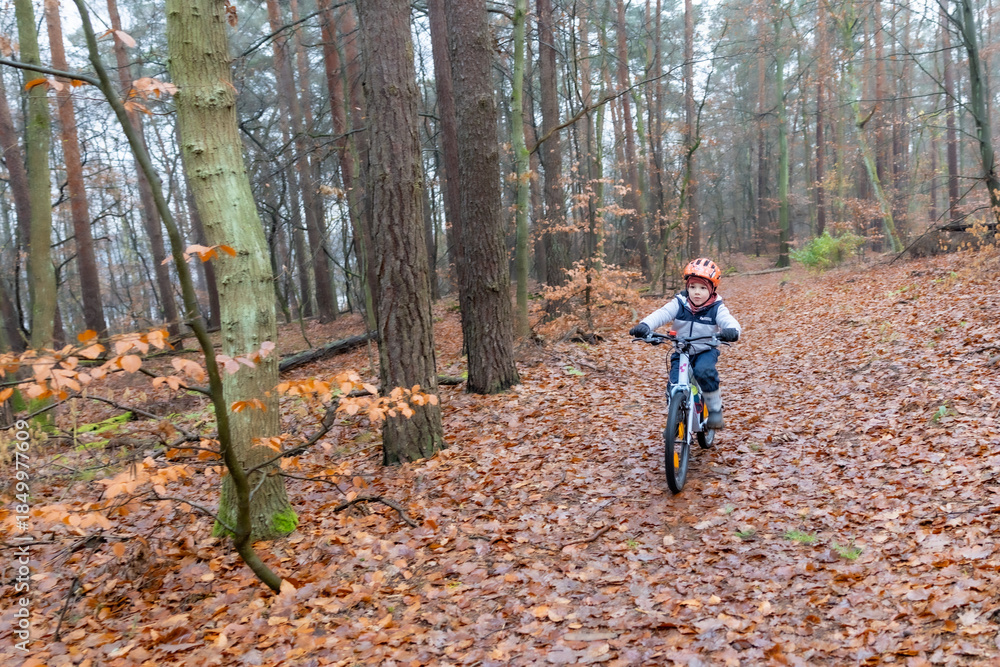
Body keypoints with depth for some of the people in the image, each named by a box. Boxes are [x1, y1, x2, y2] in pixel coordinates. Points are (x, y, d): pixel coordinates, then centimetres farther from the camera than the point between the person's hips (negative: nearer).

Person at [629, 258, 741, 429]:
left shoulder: (717, 308, -9)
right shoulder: (678, 304, -8)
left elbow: (730, 321, -25)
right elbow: (661, 314, -22)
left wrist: (732, 331, -51)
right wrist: (645, 325, -43)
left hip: (706, 351, -1)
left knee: (703, 371, -33)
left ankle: (715, 409, -9)